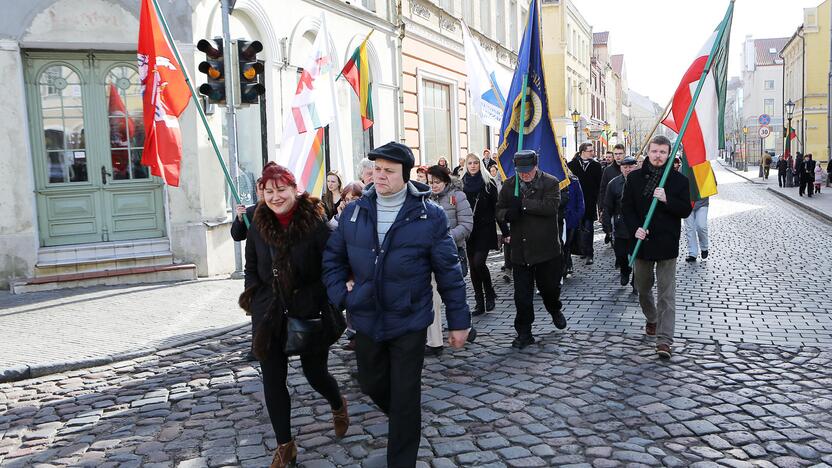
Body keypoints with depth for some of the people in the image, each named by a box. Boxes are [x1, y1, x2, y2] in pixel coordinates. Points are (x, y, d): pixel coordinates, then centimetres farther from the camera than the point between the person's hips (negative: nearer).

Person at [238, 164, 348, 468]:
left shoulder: (316, 224, -12)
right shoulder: (258, 227, 2)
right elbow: (251, 269, 13)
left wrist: (327, 306, -15)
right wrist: (255, 300, 1)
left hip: (309, 315, -4)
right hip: (270, 317, 4)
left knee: (315, 374, 10)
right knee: (273, 381, 6)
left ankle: (338, 405, 46)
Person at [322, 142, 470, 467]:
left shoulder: (429, 216, -11)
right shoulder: (353, 213, -1)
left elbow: (449, 272, -6)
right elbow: (332, 257, 12)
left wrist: (458, 321, -4)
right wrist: (341, 294, -2)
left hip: (410, 322, -4)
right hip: (366, 320, 4)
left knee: (405, 397, 4)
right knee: (372, 384, 21)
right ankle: (403, 421, 52)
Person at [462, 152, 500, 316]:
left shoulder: (488, 182, -2)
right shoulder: (462, 184, 6)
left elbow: (496, 207, -3)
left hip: (485, 229, -4)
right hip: (469, 231, 4)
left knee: (478, 262, -15)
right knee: (472, 265, 5)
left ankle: (490, 294, 8)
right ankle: (479, 302, 13)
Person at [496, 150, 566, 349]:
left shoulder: (551, 182, -5)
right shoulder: (509, 185, 5)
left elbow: (551, 206, -21)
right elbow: (499, 211, 6)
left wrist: (523, 203, -22)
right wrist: (508, 214, -18)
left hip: (546, 248, -2)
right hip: (520, 249, 2)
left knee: (550, 286, 14)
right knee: (522, 295, 4)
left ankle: (555, 310, 47)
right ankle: (523, 333, 16)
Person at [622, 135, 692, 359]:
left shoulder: (679, 180, -2)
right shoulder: (634, 177, 3)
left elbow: (686, 210, -4)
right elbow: (626, 207, 3)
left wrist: (666, 199, -21)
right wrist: (635, 228, -13)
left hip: (667, 243, -2)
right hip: (642, 241, 3)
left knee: (667, 293, -5)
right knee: (642, 288, 18)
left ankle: (664, 340, -4)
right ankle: (651, 320, 44)